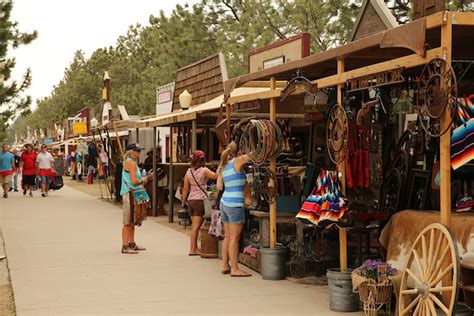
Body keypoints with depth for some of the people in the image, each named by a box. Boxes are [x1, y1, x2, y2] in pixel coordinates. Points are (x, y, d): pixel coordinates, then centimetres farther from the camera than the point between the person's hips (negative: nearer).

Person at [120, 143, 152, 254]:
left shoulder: (132, 162, 18)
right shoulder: (131, 163, -14)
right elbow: (134, 181, -20)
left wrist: (145, 178, 12)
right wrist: (143, 180, -3)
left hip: (133, 194, 10)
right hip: (129, 194, -10)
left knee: (132, 221, 15)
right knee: (128, 222, -7)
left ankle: (131, 244, 22)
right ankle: (125, 247, -4)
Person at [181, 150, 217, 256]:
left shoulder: (188, 172, 6)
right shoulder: (204, 171, -9)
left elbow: (185, 188, 8)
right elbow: (216, 176, -16)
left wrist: (184, 201, 17)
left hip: (190, 200, 5)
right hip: (200, 200, -5)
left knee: (194, 225, 14)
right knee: (196, 226, -3)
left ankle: (195, 247, 19)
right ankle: (192, 249, -2)